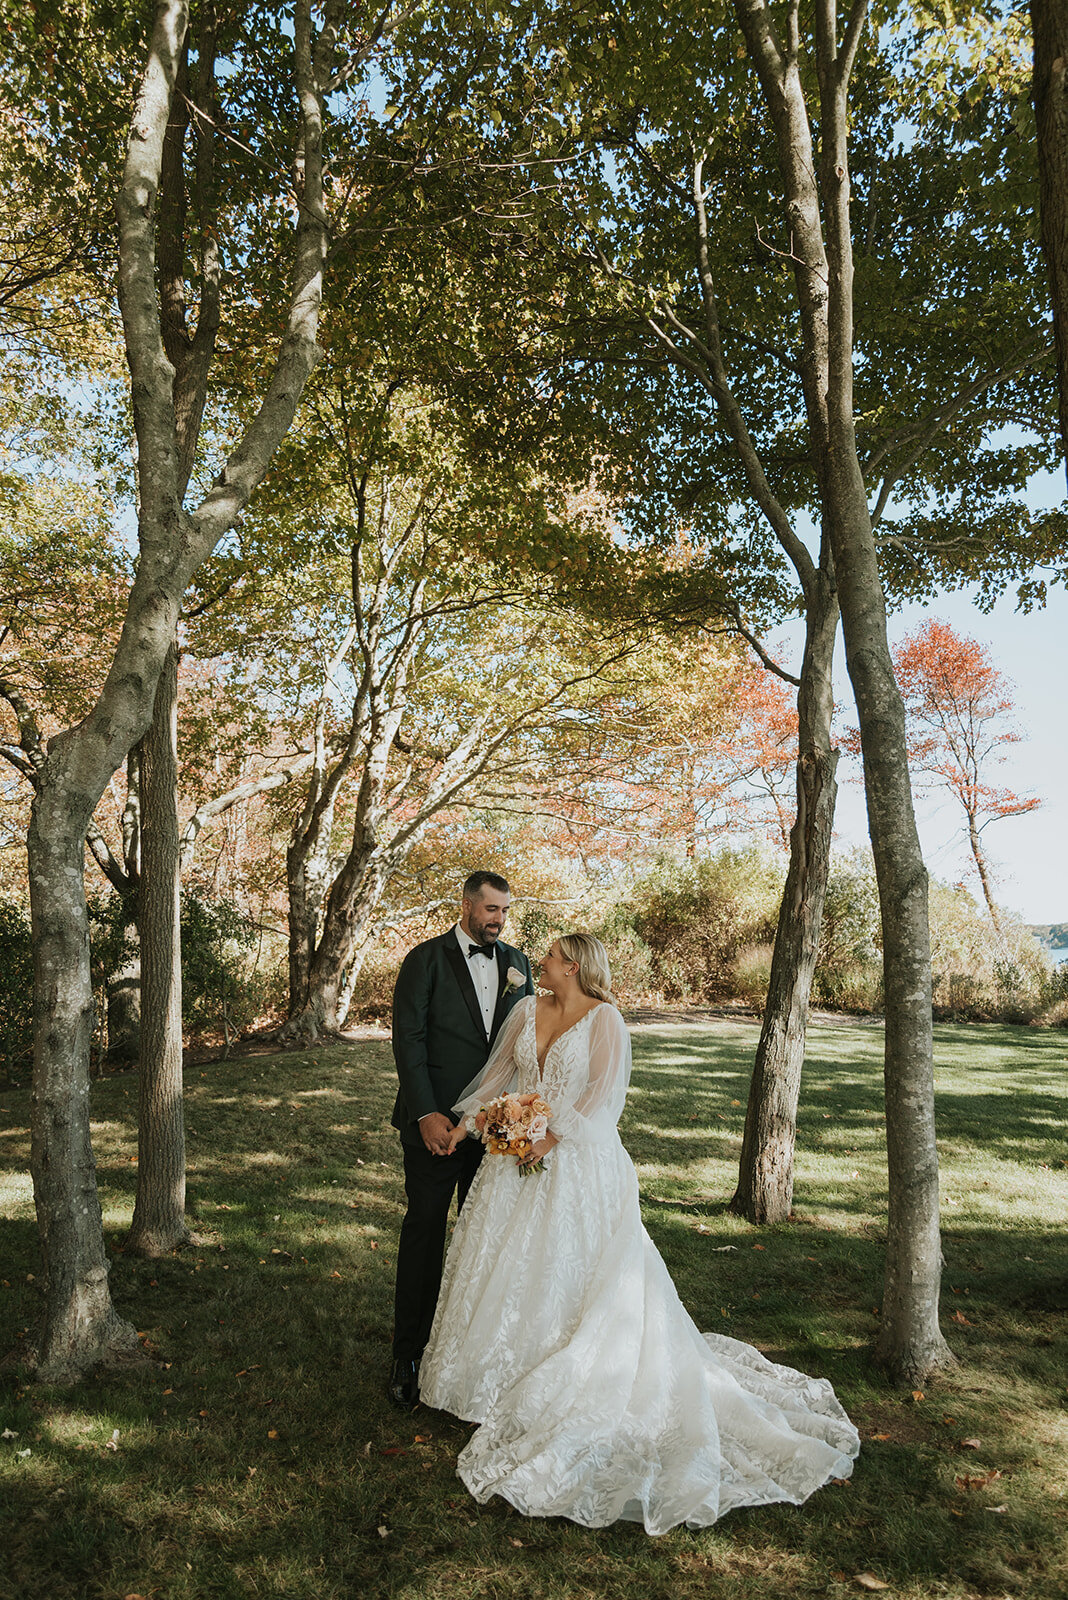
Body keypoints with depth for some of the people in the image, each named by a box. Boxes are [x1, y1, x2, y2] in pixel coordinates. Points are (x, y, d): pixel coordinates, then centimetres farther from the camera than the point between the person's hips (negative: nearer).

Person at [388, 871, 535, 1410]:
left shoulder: (517, 964, 8)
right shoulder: (425, 960, -6)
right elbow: (408, 1039, -9)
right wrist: (426, 1114, -15)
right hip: (437, 1122, -4)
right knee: (424, 1233, 5)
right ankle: (408, 1355, 18)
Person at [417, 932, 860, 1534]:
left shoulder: (604, 1017, -10)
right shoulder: (527, 1011, 6)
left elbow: (604, 1090, -16)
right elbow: (498, 1072, 11)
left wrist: (554, 1136, -21)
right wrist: (468, 1122, 1)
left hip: (579, 1162, -6)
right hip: (522, 1153, 6)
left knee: (581, 1266, 1)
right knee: (508, 1260, 10)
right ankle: (509, 1373, 26)